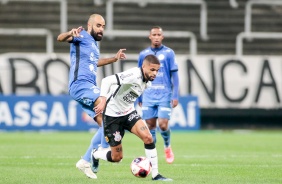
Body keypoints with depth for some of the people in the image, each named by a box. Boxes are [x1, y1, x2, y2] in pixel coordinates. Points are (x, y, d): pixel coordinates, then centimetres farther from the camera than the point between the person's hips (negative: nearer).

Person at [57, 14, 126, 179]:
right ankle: (104, 150, -24)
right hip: (80, 84, -9)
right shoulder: (83, 36, -3)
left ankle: (86, 161, 9)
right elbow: (60, 38, -19)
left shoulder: (94, 43, 22)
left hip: (90, 86, 9)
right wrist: (71, 34, -41)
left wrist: (114, 59, 39)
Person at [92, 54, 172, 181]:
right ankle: (94, 155, 33)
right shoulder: (134, 75, -27)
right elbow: (107, 80, -35)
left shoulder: (147, 82, 1)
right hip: (112, 115, -7)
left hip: (128, 112, 7)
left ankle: (155, 175, -10)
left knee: (148, 137, -18)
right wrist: (103, 101, -44)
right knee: (117, 157, 1)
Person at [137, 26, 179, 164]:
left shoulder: (168, 53, 1)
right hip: (148, 95, 2)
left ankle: (167, 146, 19)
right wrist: (139, 97, 13)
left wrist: (175, 96, -6)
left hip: (165, 94, -2)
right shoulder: (143, 54, 8)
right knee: (150, 126, 0)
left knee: (163, 125, -10)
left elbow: (174, 75, 0)